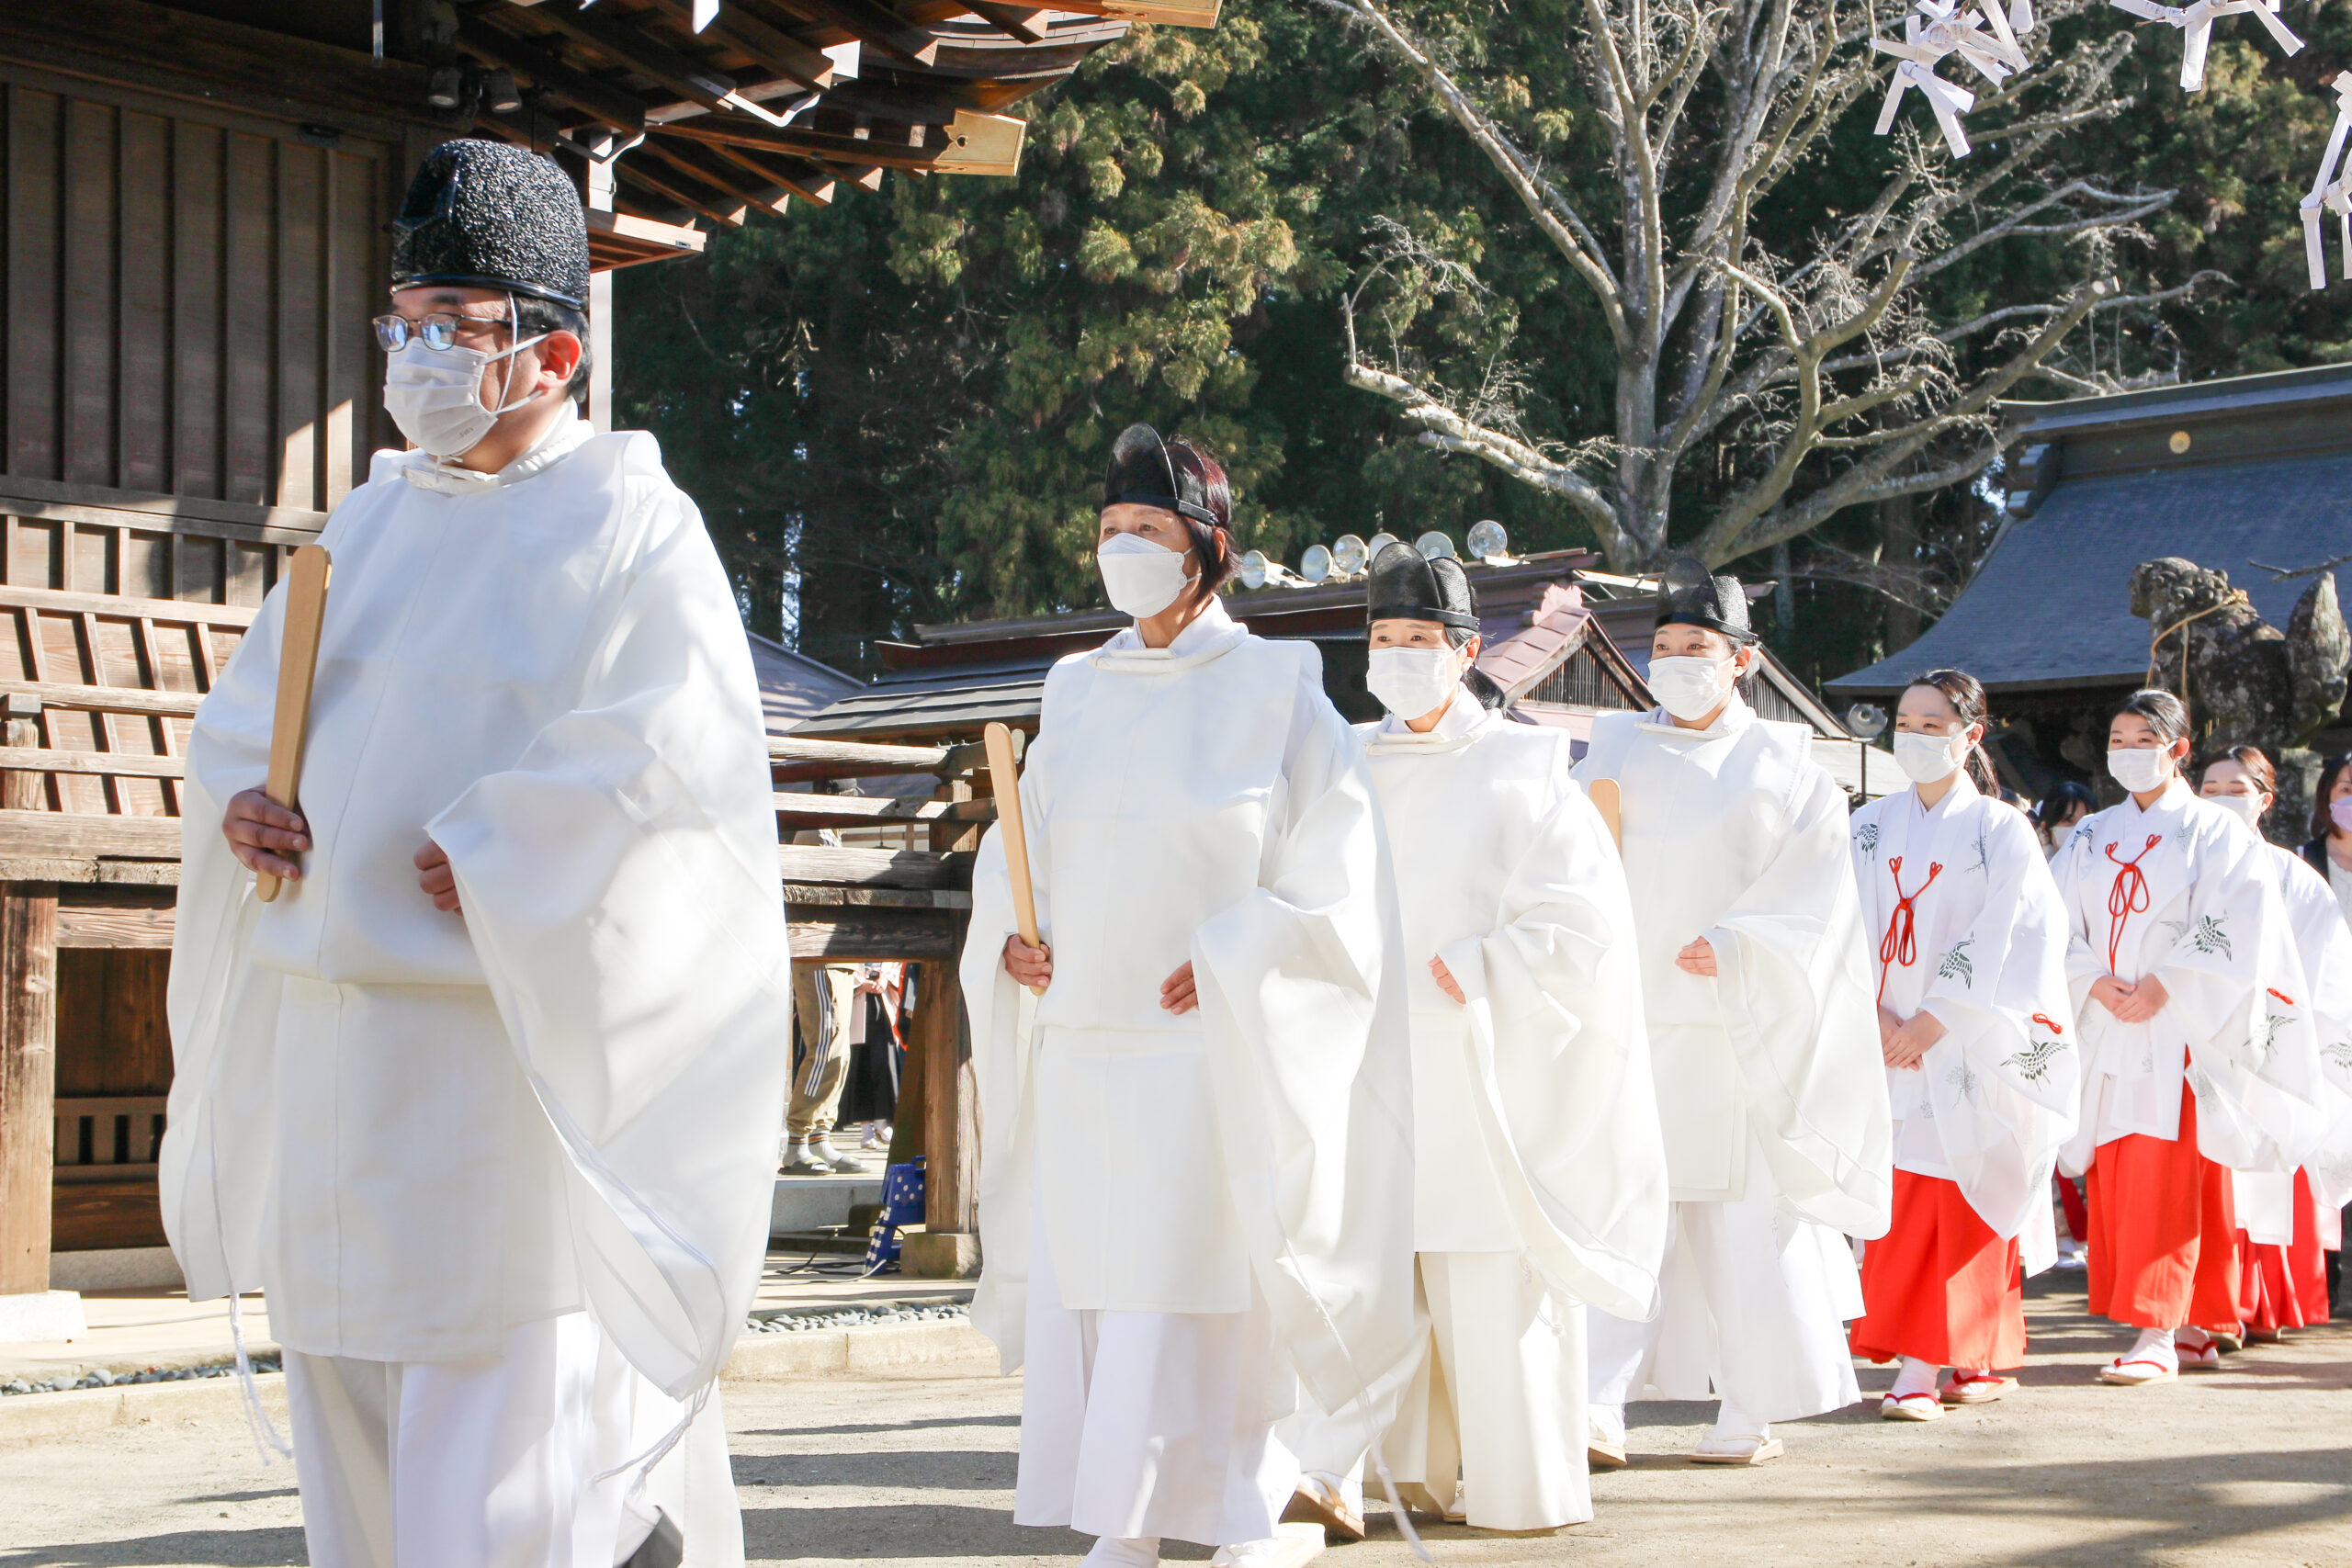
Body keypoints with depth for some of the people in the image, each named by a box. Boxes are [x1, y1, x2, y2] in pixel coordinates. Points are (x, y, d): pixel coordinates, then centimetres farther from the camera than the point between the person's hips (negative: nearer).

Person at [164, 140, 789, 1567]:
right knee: (350, 1376, 12)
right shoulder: (375, 519, 16)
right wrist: (240, 799, 0)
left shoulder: (628, 525, -6)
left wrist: (493, 850, -21)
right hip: (330, 1016, 7)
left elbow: (679, 737, -18)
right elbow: (244, 705, 21)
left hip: (503, 1026, -7)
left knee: (502, 1387, -6)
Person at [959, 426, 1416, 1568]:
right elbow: (1017, 842, 20)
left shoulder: (1271, 690, -2)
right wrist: (1009, 937, 1)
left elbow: (1334, 872, -5)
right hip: (1079, 1049, 5)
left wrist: (1226, 963, -15)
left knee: (1201, 1297, -7)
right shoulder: (1077, 692, 12)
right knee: (1079, 1284, 4)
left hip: (1208, 1056, -5)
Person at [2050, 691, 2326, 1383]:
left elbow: (2233, 933, -8)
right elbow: (2059, 926, 9)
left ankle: (2159, 1335, -14)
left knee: (2165, 1177, -12)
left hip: (2179, 1028, -5)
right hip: (2107, 1029, 5)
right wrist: (2096, 983, -9)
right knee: (2114, 1180, 3)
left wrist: (2162, 987, -16)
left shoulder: (2215, 833, 1)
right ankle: (2191, 1327, 13)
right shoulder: (2090, 838, 15)